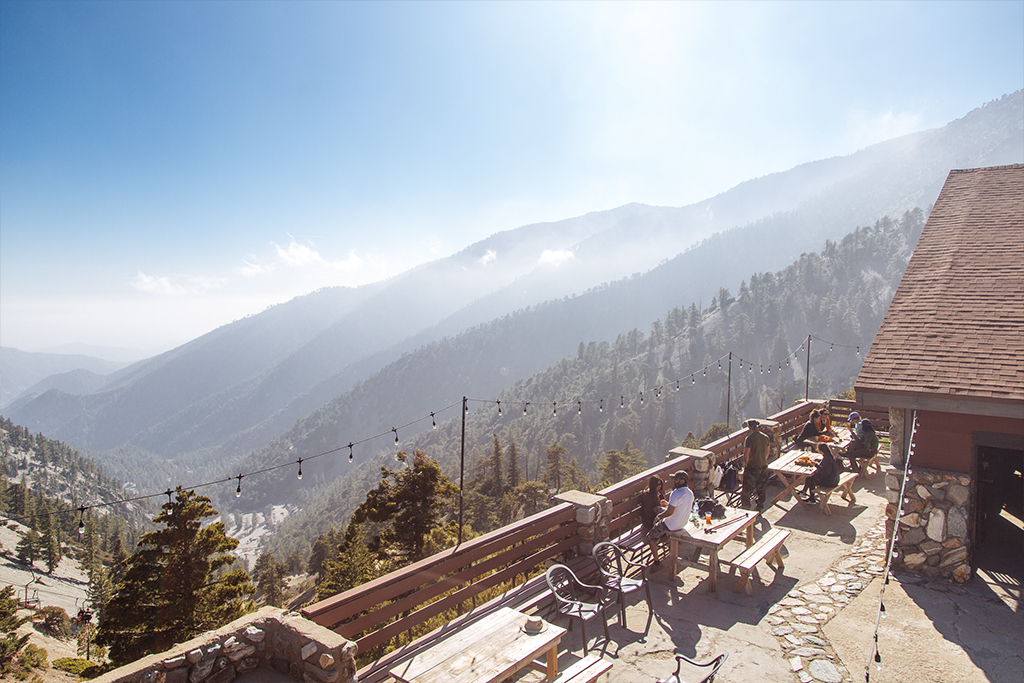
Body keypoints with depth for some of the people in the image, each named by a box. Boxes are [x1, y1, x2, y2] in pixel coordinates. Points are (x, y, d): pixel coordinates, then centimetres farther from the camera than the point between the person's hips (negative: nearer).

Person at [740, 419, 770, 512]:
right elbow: (767, 451, 13)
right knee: (761, 488, 15)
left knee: (747, 488, 8)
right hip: (763, 466, 6)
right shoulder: (765, 437, 2)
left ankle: (745, 505, 15)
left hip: (752, 467, -6)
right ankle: (760, 507, 23)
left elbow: (746, 453, -22)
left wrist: (746, 463, -8)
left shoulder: (750, 438, -19)